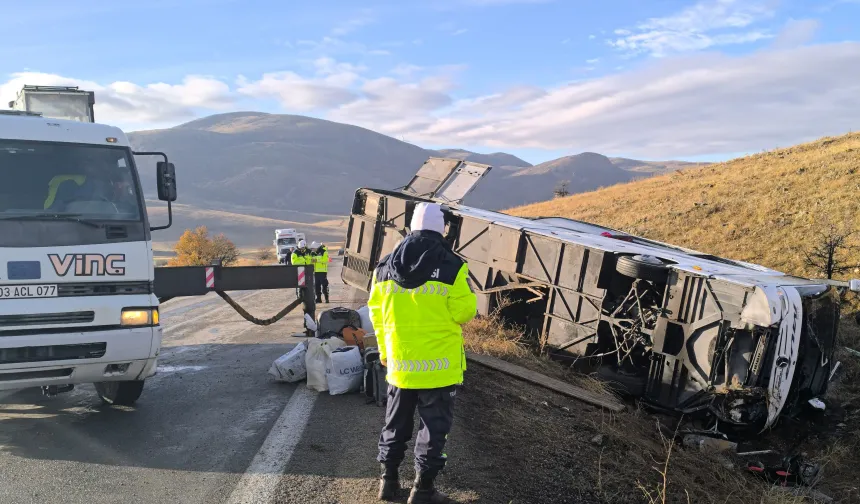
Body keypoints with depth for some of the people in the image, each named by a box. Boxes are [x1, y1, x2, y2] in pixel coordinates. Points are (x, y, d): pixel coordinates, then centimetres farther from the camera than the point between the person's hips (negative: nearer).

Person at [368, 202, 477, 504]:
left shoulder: (385, 266, 2)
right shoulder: (451, 267, -14)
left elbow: (377, 313, 8)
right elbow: (465, 312, -11)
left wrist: (384, 350, 20)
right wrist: (462, 301, 11)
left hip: (399, 363, 4)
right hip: (439, 363, -4)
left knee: (396, 424, 19)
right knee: (434, 428, 8)